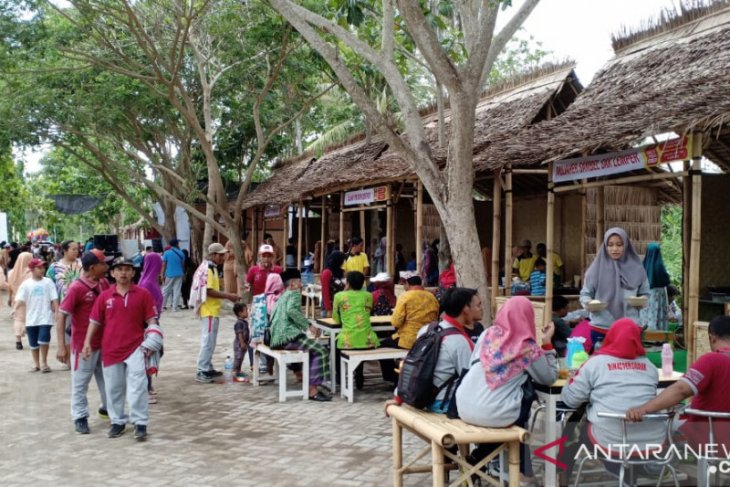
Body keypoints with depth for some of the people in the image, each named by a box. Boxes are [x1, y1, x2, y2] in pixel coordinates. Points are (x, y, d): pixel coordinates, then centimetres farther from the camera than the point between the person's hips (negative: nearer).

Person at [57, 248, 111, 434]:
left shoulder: (104, 283, 0)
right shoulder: (76, 288, -19)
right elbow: (61, 317, -19)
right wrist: (61, 346, -23)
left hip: (104, 342, 6)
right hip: (83, 344, -6)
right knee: (80, 382, 6)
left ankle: (108, 407, 35)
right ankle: (80, 417, 19)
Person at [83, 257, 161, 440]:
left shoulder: (143, 294, -2)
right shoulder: (104, 296, 3)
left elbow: (151, 319, 0)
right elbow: (95, 321, 7)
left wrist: (153, 333, -17)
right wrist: (87, 342, 0)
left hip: (135, 347, -2)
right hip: (111, 349, 3)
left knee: (137, 387, -8)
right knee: (113, 388, 12)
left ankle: (140, 423, 0)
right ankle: (118, 421, 26)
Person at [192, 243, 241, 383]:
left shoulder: (211, 268, 15)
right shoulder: (208, 269, -16)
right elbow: (209, 291, -22)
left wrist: (226, 295, 11)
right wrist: (228, 296, -19)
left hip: (211, 310, 10)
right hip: (209, 311, -10)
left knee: (210, 341, 14)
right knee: (208, 341, -7)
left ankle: (207, 368, 21)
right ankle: (201, 371, -5)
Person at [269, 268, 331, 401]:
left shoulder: (282, 297, 28)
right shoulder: (295, 294, 0)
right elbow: (291, 310, -21)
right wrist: (308, 325, -20)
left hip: (277, 338, 10)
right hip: (288, 336, -10)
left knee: (313, 347, 21)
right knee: (321, 351, -13)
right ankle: (313, 390, -18)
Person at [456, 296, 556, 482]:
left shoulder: (488, 334, 5)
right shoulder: (528, 347, -4)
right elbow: (549, 379, 10)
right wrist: (547, 343, 13)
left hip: (465, 408, 4)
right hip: (494, 415, -4)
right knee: (526, 392, 24)